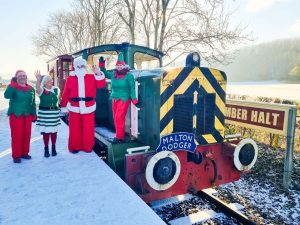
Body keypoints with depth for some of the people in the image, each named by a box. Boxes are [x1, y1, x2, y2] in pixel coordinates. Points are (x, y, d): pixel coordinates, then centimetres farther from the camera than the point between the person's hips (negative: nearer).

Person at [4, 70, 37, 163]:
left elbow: (33, 103, 12)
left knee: (27, 134, 9)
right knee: (17, 135, -2)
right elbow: (6, 96, -25)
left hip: (27, 115, 4)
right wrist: (12, 84, -31)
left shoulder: (31, 89, 8)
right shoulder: (13, 87, -4)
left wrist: (34, 114, 9)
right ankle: (16, 155, 9)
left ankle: (24, 152, 24)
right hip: (16, 115, -4)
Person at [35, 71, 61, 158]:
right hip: (44, 113, -3)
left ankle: (53, 148, 22)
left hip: (54, 113, 3)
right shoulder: (42, 90, -5)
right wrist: (38, 80, -44)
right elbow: (37, 89, -29)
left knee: (54, 131, 8)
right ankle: (46, 149, 15)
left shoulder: (56, 89, 5)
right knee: (46, 131, 1)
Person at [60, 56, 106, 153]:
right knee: (74, 129, 8)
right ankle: (75, 147, 22)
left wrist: (98, 73, -21)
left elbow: (101, 85, -9)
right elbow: (65, 94, 4)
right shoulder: (70, 78, 4)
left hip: (88, 107, 0)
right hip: (74, 108, 0)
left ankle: (87, 147, 21)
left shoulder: (91, 77, 4)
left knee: (88, 129, 6)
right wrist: (64, 107, 2)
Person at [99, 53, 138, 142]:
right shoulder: (113, 74, 7)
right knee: (116, 118, 10)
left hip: (124, 99, -6)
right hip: (114, 99, 6)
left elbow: (132, 88, -8)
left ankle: (120, 137, 2)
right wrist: (102, 65, 11)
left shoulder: (128, 75, -8)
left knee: (119, 118, -9)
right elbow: (105, 74, 23)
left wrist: (134, 99, -12)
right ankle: (119, 134, 24)